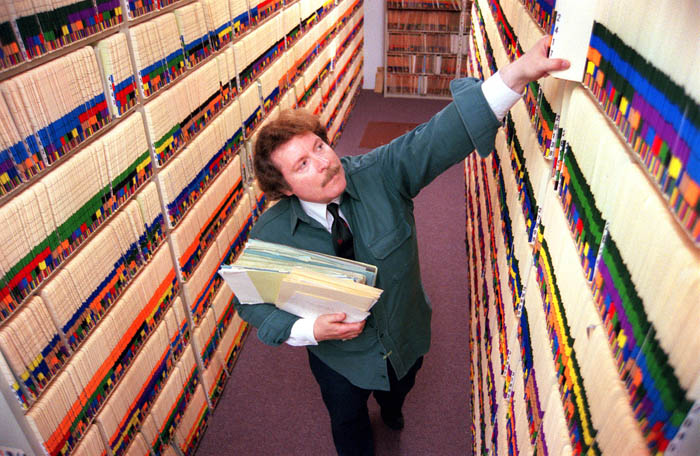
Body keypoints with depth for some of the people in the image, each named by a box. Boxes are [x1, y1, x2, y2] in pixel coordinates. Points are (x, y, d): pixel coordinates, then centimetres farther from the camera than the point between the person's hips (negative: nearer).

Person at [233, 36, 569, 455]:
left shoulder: (381, 175, -27)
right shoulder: (271, 235, -27)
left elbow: (440, 138, -39)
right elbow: (252, 303, -16)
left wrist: (517, 75, -52)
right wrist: (310, 330, -32)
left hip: (406, 339, 3)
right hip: (340, 358, -2)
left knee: (397, 389, 37)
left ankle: (390, 407, 75)